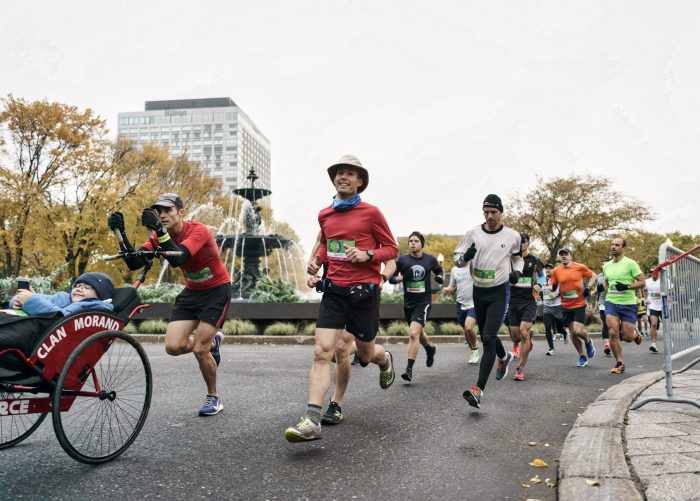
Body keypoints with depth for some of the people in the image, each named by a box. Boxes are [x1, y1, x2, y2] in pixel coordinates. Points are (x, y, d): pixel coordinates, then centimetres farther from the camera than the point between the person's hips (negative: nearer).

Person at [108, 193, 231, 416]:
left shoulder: (199, 231, -24)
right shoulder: (159, 236, -7)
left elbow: (177, 259, -41)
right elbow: (134, 263, -19)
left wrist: (159, 230, -50)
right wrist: (121, 233, -31)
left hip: (217, 290, -6)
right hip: (191, 291, 6)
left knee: (199, 350, -10)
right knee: (173, 346, -9)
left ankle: (213, 398, 15)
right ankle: (211, 341, 23)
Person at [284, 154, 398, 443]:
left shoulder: (371, 213, -6)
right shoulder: (324, 215, 8)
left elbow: (392, 249, -1)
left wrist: (367, 255, -19)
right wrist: (317, 260, 5)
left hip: (364, 290, -3)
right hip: (334, 290, 3)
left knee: (365, 354, 13)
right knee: (321, 351, -10)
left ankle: (385, 360, 51)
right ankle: (312, 421, -11)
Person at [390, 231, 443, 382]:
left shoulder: (430, 259, -2)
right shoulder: (402, 260, -5)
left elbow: (438, 270, 19)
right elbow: (391, 278, -1)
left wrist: (439, 277, -2)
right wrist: (400, 278, -21)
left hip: (424, 302, -3)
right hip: (408, 303, 3)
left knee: (414, 333, -20)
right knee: (419, 333, 22)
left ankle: (409, 369, -13)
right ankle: (430, 349, 55)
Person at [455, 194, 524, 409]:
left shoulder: (512, 236, -2)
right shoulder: (473, 233, -1)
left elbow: (517, 257, 17)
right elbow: (458, 260, 2)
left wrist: (517, 271, -4)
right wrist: (465, 257, -20)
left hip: (499, 292, -3)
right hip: (479, 291, 4)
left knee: (488, 338, -16)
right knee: (486, 336, 19)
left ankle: (479, 389, -17)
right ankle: (504, 357, 52)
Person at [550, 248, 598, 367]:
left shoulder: (580, 267, -5)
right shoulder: (556, 271, -1)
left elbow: (593, 276, 8)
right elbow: (553, 287, 8)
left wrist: (588, 287, -5)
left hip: (579, 304, -3)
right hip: (566, 306, 3)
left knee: (577, 330, -15)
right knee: (572, 333, 7)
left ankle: (588, 341, 20)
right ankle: (582, 356, 24)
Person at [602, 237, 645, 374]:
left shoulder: (630, 263, -6)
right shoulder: (606, 266, 10)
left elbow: (642, 282, -8)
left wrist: (627, 287, -22)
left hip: (628, 303, -3)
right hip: (611, 302, 4)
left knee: (627, 337, -1)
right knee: (613, 333, -11)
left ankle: (635, 334, 37)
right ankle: (619, 363, 1)